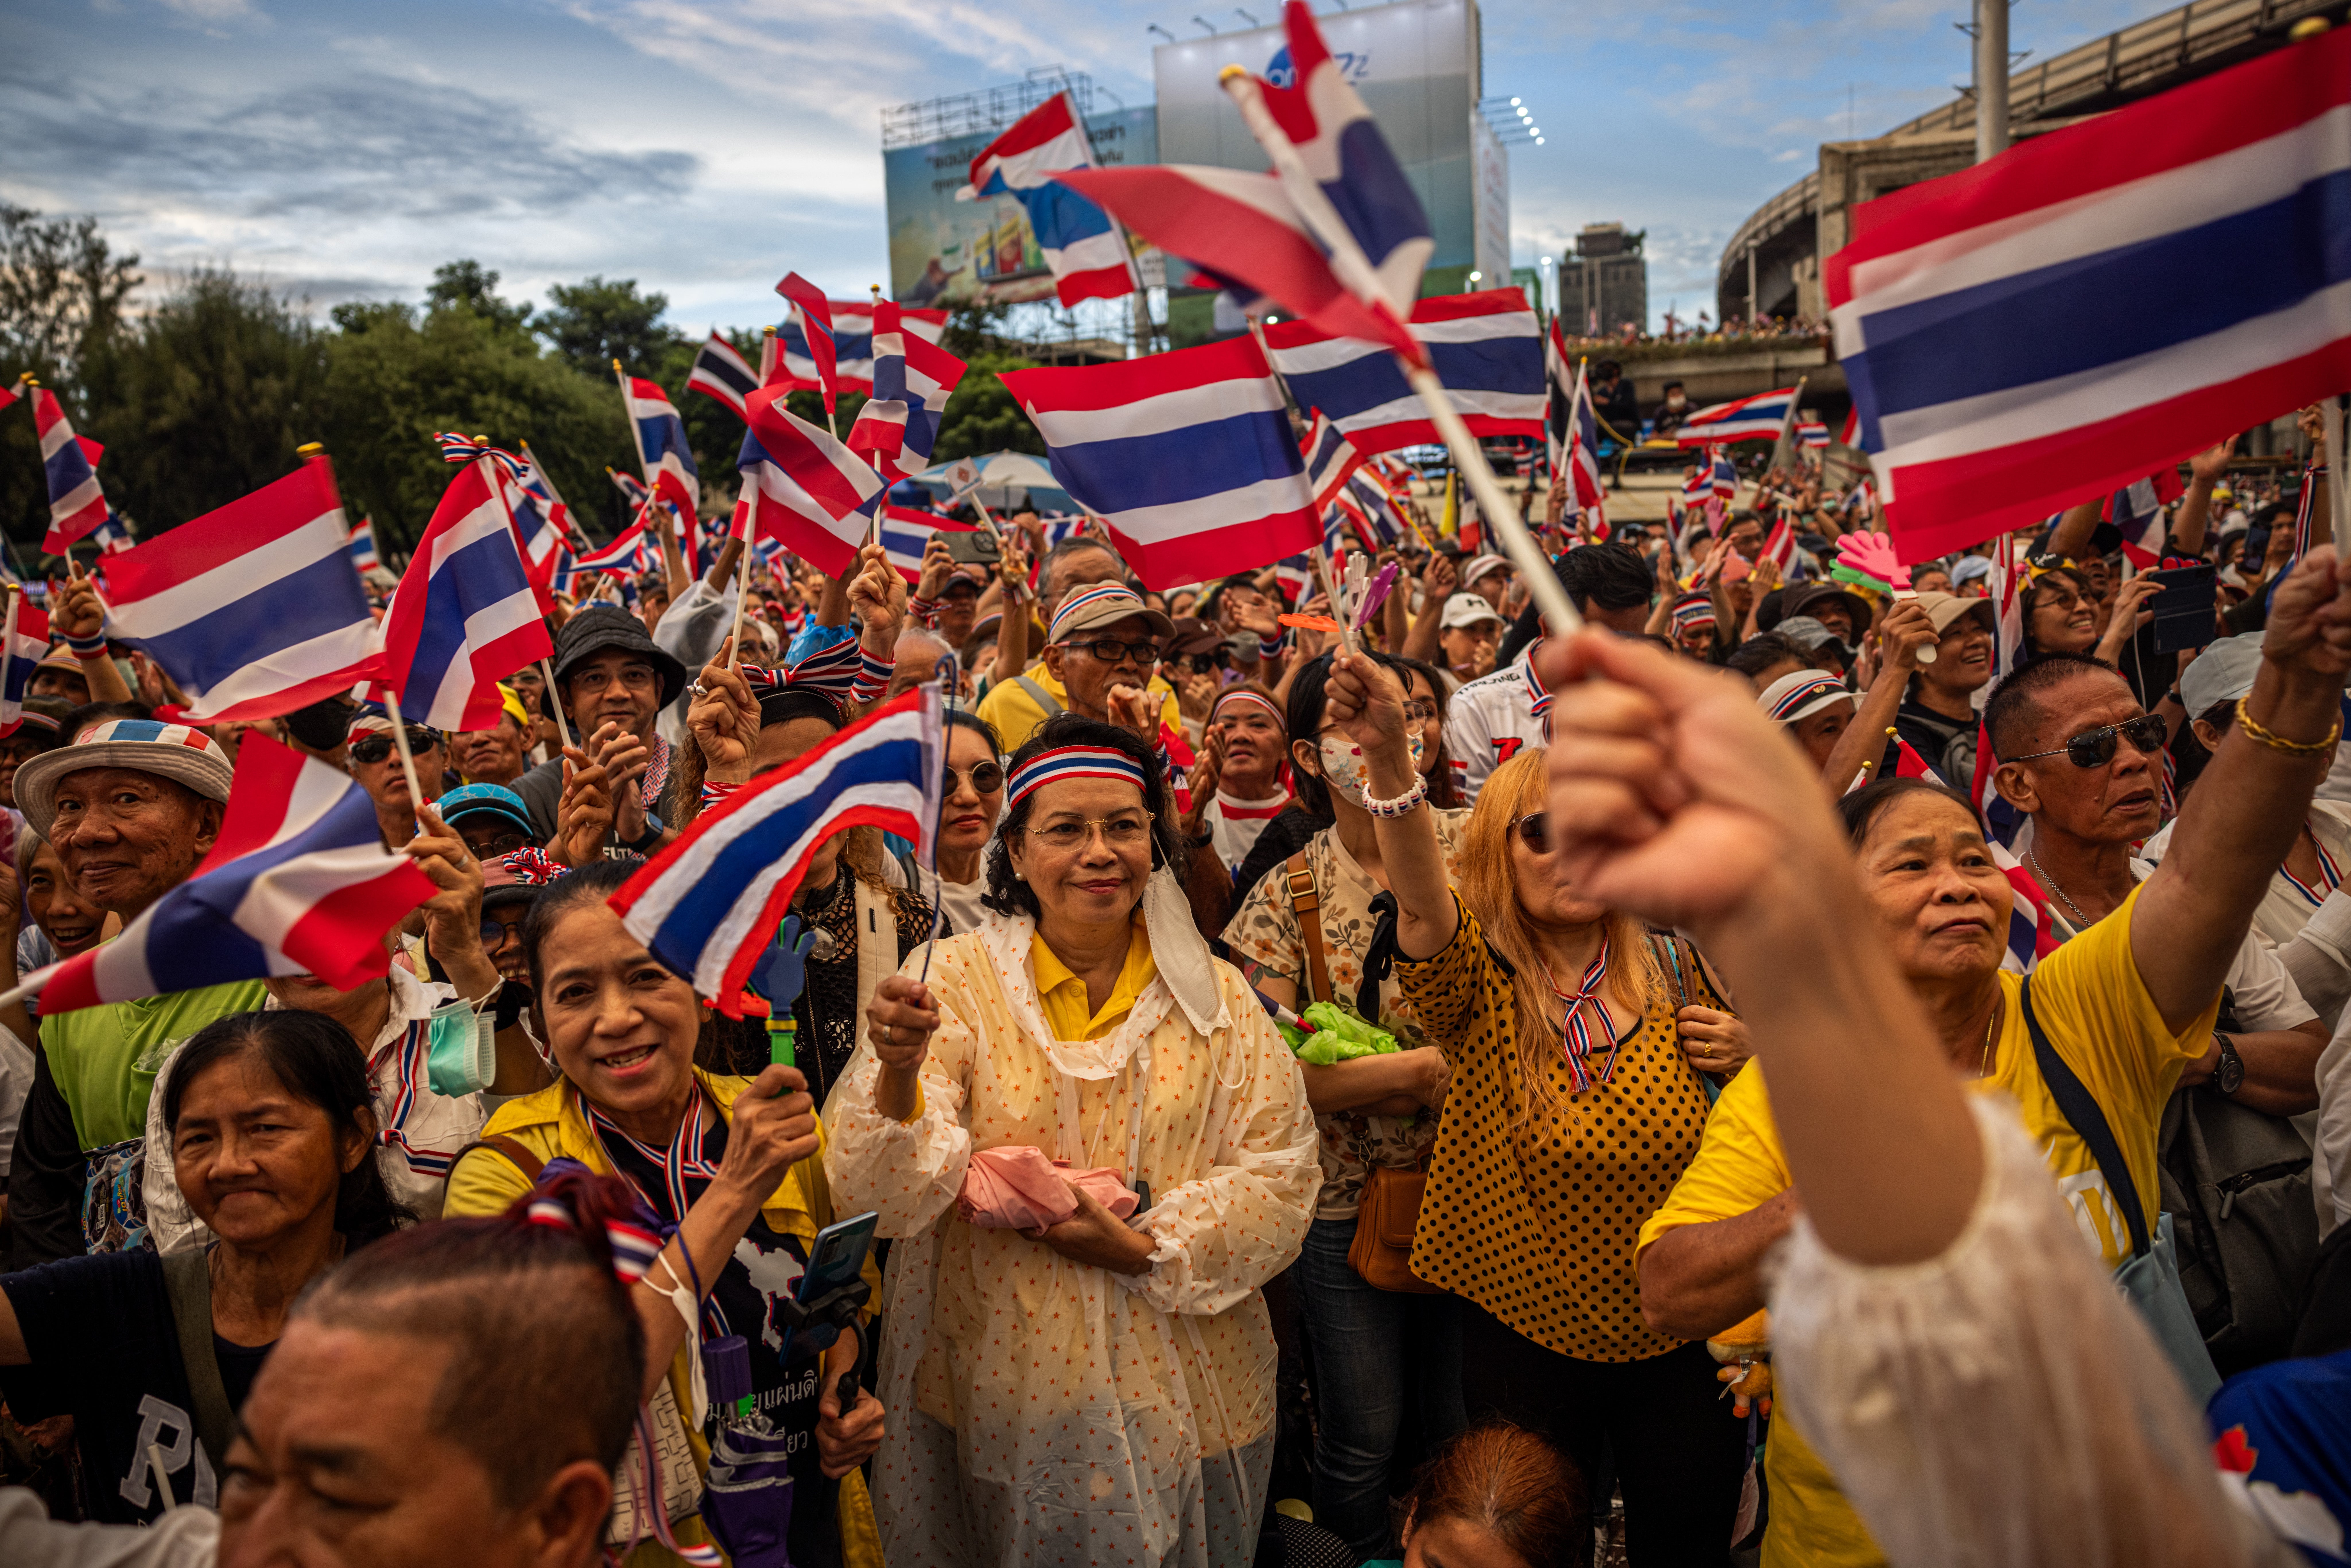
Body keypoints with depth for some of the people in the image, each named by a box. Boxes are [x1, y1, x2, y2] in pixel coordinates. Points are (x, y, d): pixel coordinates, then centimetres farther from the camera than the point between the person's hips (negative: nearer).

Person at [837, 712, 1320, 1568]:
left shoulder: (1217, 999, -1)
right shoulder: (954, 978, -7)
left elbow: (1280, 1184, -3)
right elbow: (885, 1196, -16)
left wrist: (1141, 1249, -16)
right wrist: (898, 1074, -35)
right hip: (999, 1394, -1)